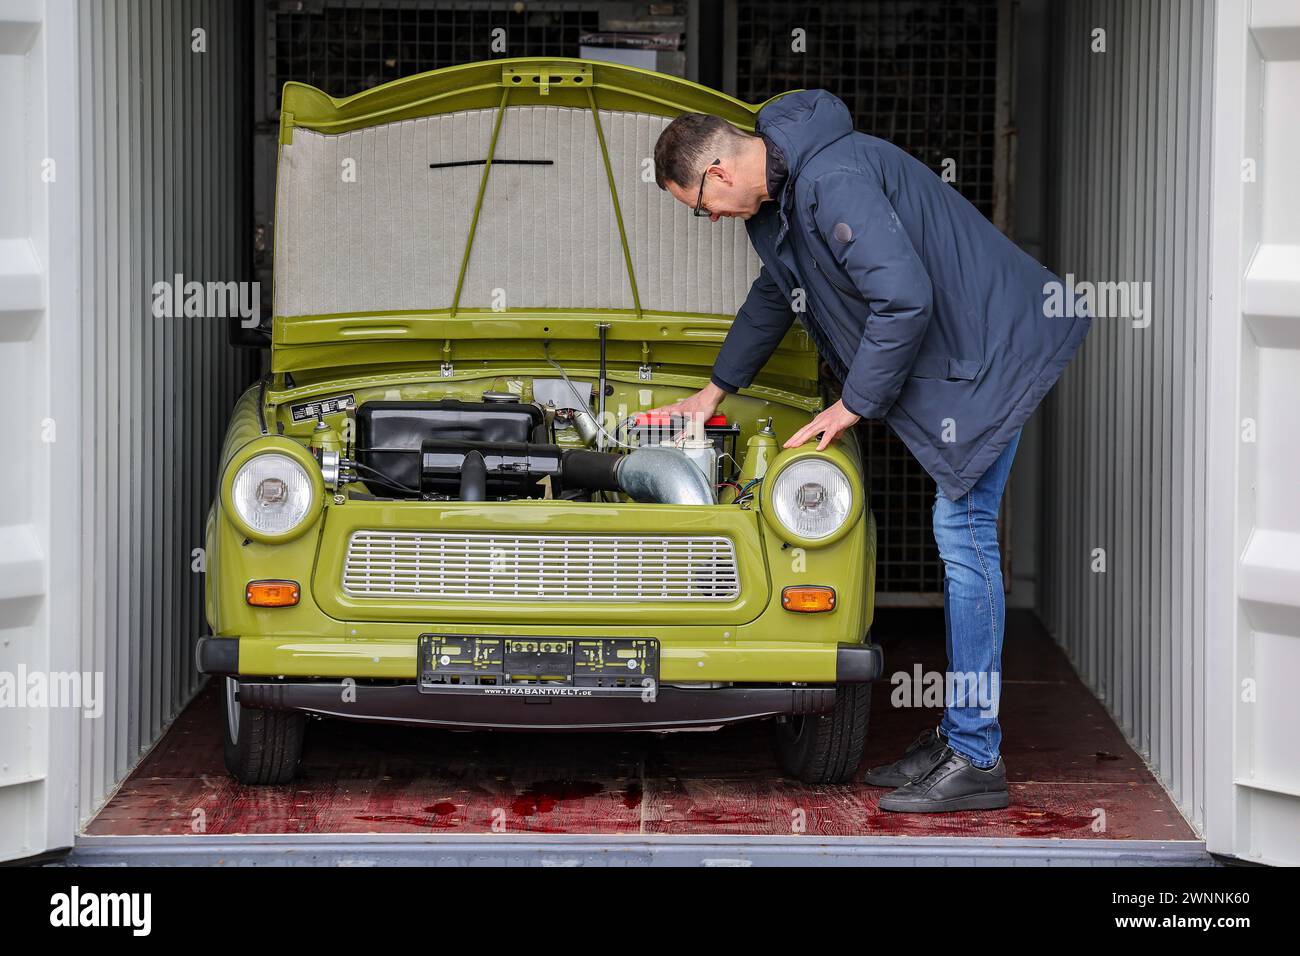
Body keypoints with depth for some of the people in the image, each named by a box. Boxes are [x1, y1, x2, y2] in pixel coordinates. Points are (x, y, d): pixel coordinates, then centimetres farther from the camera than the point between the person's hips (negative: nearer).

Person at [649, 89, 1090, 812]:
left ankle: (976, 760, -9)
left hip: (994, 348, -10)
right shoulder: (778, 193, 11)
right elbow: (777, 297, 29)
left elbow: (905, 298, -28)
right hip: (955, 349, 10)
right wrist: (713, 392, 36)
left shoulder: (834, 179, -24)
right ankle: (958, 736, 17)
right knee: (961, 534, 11)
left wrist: (852, 406, -16)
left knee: (964, 529, -11)